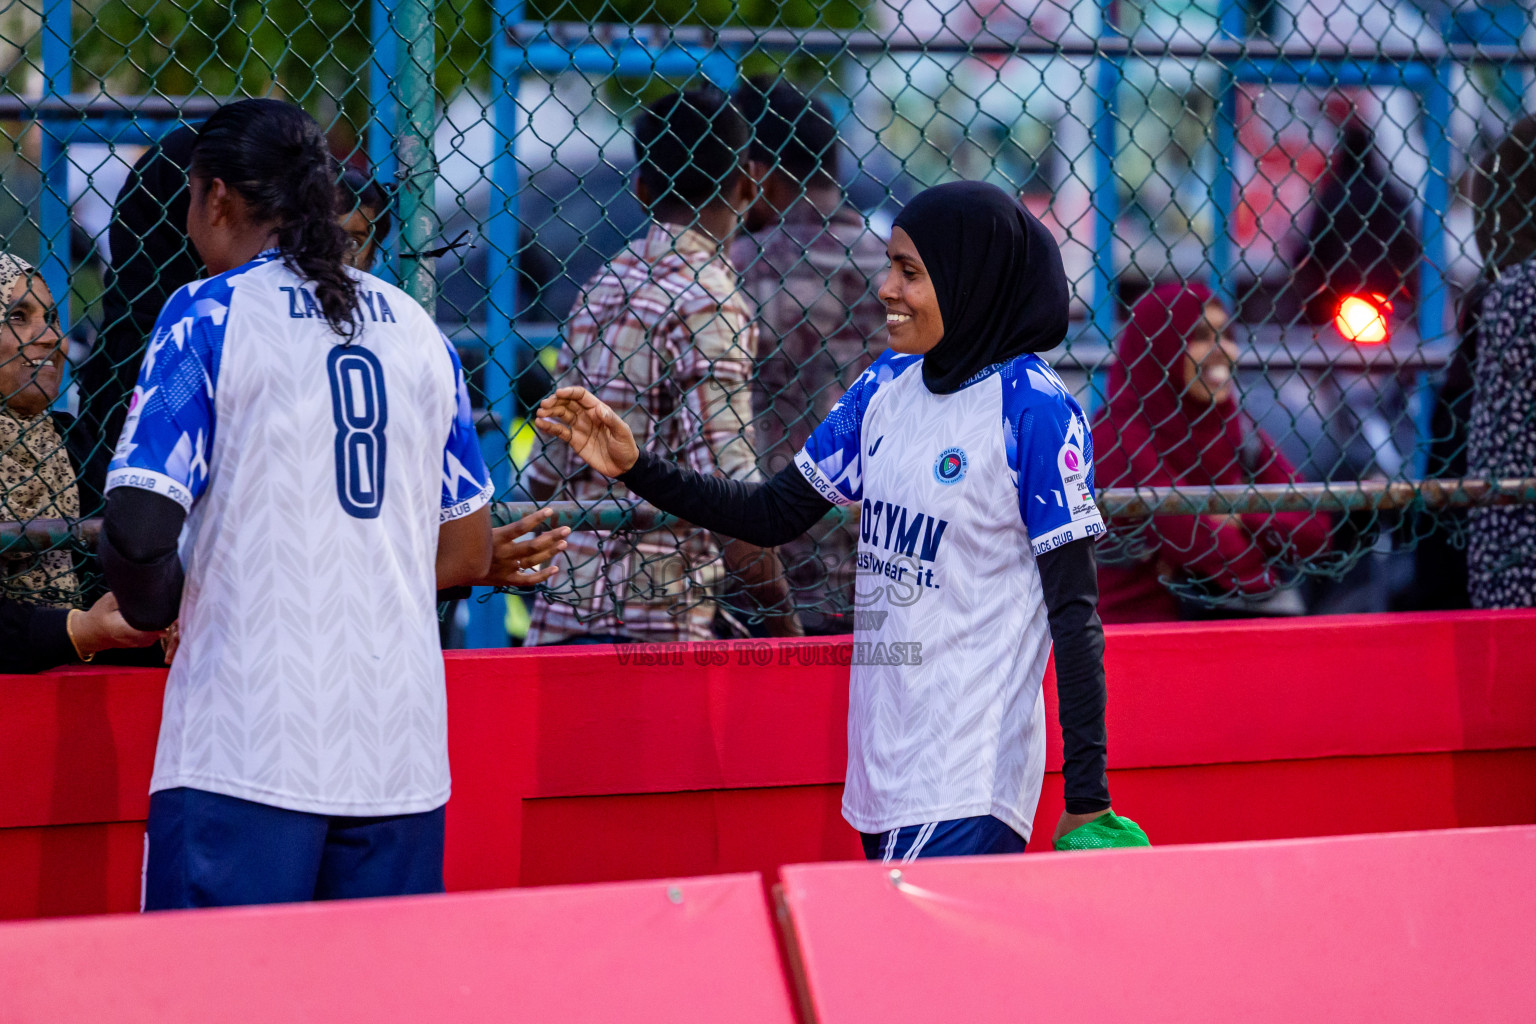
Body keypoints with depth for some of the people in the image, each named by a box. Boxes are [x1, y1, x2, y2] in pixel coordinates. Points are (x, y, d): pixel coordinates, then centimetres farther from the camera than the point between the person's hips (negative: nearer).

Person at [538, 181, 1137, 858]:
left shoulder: (1033, 409, -11)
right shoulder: (890, 383, 9)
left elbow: (1074, 610, -10)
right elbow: (776, 514, 14)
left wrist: (1087, 795, -12)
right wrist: (635, 467, 2)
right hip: (882, 767, 7)